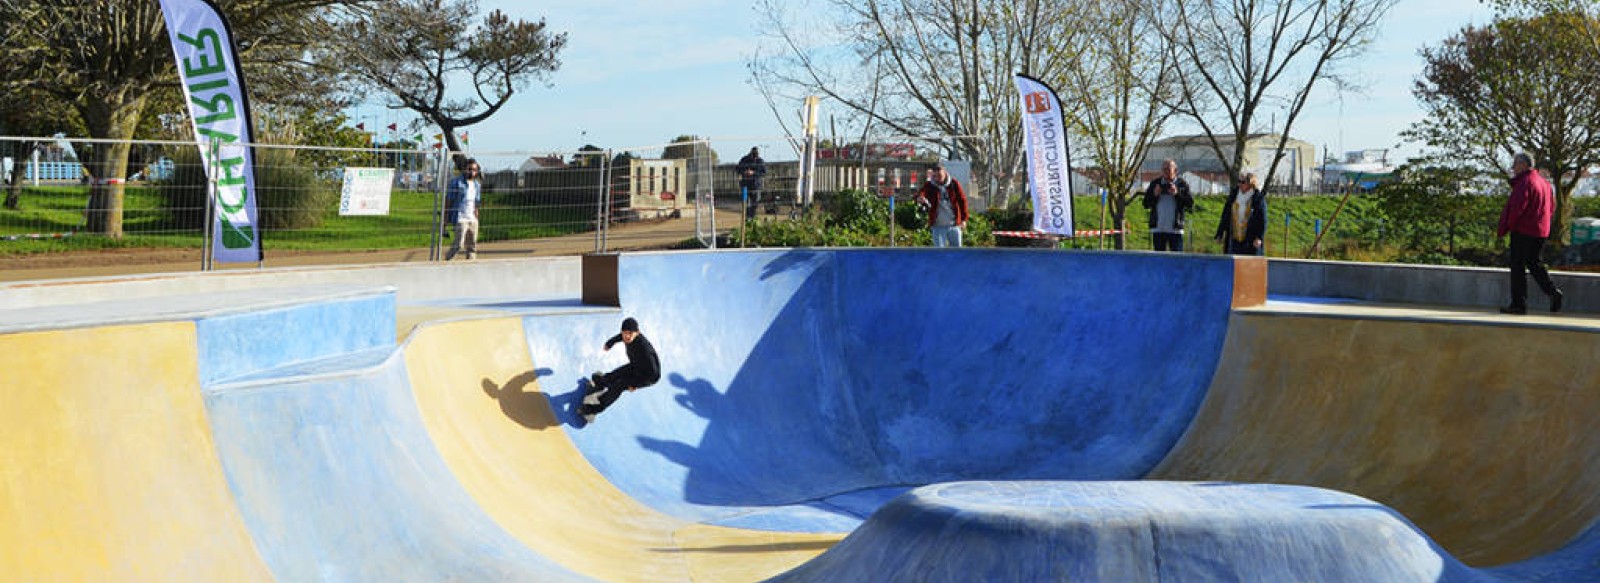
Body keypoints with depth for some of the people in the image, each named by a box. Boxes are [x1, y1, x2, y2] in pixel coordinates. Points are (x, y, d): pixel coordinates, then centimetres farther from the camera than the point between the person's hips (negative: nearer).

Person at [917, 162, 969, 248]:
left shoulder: (954, 184, -2)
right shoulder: (929, 186, -5)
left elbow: (962, 200, 4)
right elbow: (920, 194, -22)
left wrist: (963, 219, 1)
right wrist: (920, 198, -47)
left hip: (954, 224, 1)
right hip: (938, 226, -1)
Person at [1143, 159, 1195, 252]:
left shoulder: (1182, 184, 2)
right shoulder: (1155, 183, 9)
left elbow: (1190, 204, -6)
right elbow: (1146, 204, 8)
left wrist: (1177, 194, -17)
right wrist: (1154, 195, -10)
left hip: (1175, 229, -3)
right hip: (1158, 229, 3)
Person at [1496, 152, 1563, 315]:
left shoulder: (1524, 182, -14)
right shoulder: (1543, 182, 14)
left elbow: (1516, 208, -20)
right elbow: (1551, 207, 21)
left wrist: (1503, 229, -12)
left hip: (1523, 231, -9)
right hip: (1541, 231, 9)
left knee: (1518, 266, -3)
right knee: (1535, 264, 18)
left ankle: (1519, 303, -2)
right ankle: (1553, 291, 2)